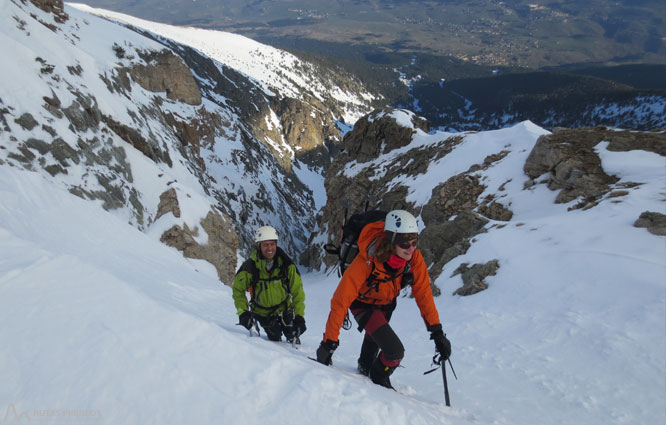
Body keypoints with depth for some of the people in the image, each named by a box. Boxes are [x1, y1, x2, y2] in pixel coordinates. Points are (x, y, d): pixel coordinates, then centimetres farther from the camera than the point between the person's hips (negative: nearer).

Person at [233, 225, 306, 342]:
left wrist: (299, 315, -16)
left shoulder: (286, 264, -16)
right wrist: (242, 312, -15)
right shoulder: (250, 267, -19)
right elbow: (238, 289, -4)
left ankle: (294, 342, 23)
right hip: (263, 312, -1)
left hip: (284, 307, 1)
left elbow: (297, 291, -10)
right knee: (275, 337, -11)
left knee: (293, 334, -12)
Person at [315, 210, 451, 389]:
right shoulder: (367, 261, -41)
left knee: (374, 338, 33)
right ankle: (379, 379, 15)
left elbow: (423, 293, -18)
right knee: (394, 351, -20)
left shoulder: (414, 258, -29)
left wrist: (437, 331, -23)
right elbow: (341, 301, -36)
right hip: (363, 305, -5)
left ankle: (365, 367, 67)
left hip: (387, 303, 5)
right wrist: (329, 341, -34)